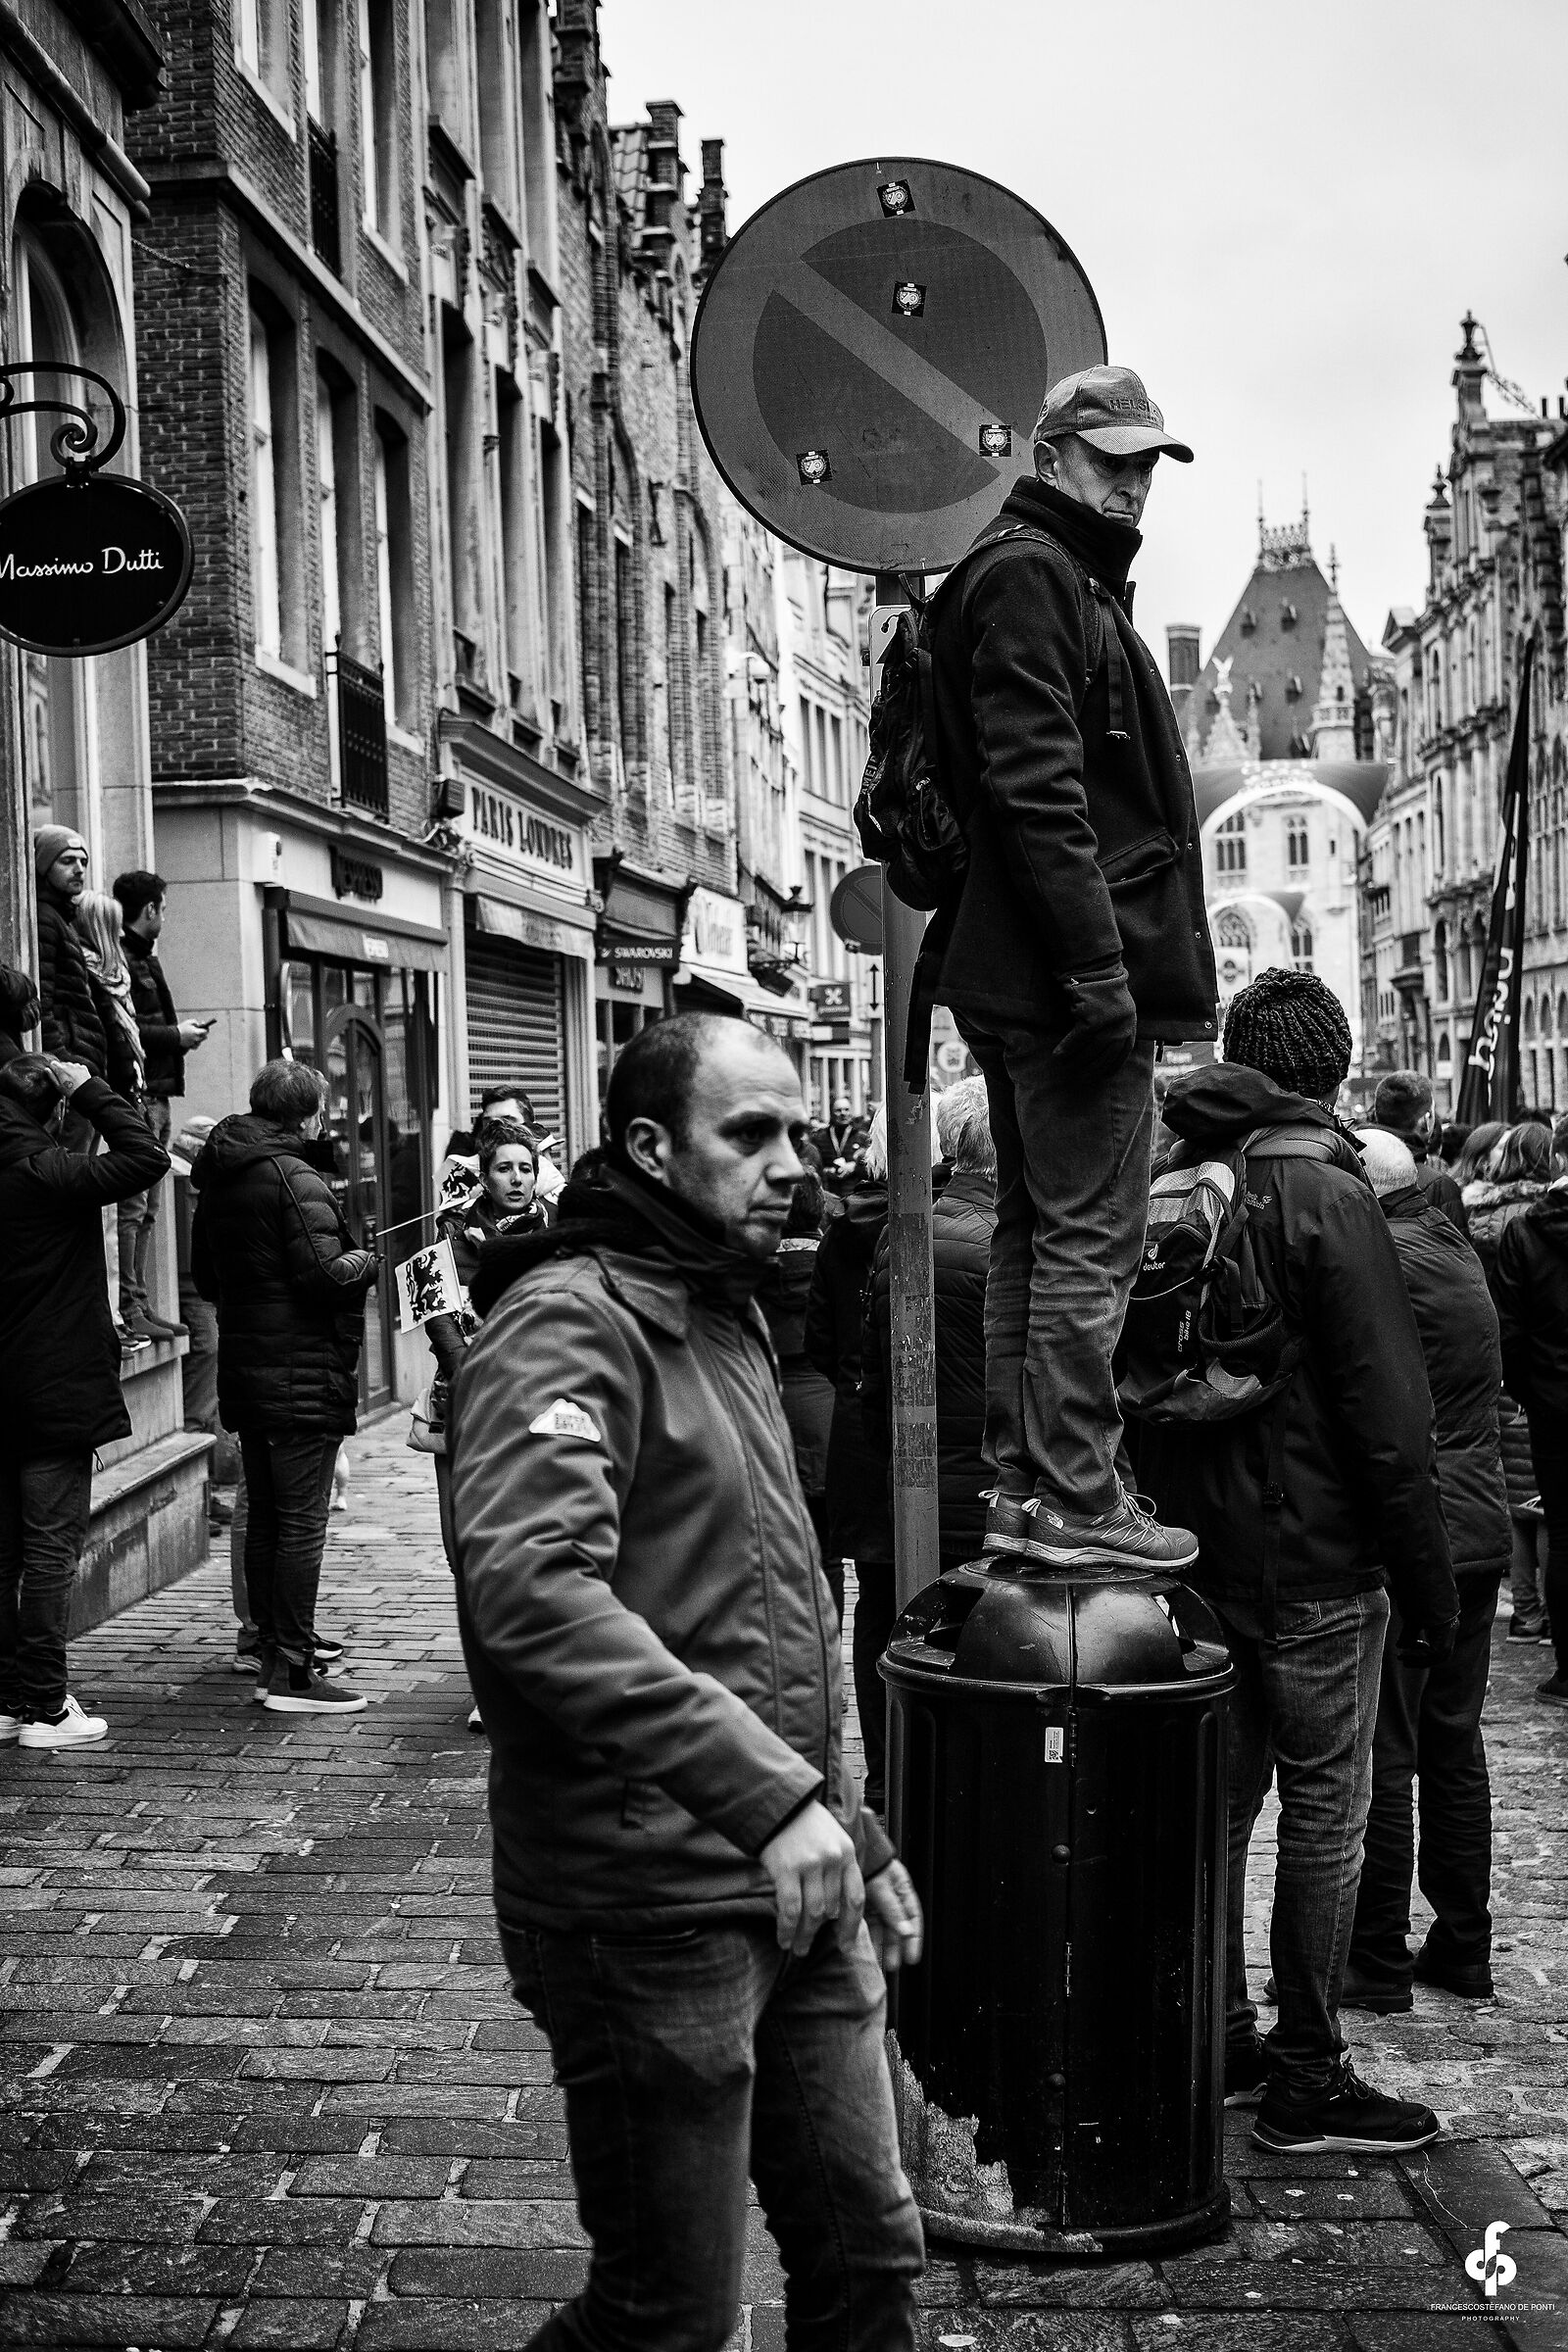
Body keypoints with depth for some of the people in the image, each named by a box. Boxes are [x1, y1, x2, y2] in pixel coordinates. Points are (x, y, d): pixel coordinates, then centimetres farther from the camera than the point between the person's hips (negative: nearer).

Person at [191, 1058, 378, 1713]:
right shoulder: (296, 1177, -15)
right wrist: (365, 1261, -3)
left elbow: (204, 1275, 21)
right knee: (301, 1522, -5)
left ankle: (273, 1651, 23)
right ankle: (292, 1671, -3)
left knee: (265, 1517, 15)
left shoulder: (218, 1179, 12)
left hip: (244, 1375, 9)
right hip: (304, 1376, -9)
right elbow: (324, 1271, -22)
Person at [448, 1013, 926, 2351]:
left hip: (795, 1891, 9)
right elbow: (533, 1594, -31)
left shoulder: (728, 1318, 17)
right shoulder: (569, 1322, -14)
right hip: (653, 1910, -9)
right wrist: (769, 1794, -33)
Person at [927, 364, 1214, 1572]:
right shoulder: (1028, 574, -8)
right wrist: (1101, 970, -23)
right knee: (1090, 1237, -8)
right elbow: (1039, 792, -19)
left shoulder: (1067, 579, 25)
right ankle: (1077, 1503, -4)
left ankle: (1023, 1489, 18)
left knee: (1038, 1233, 11)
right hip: (1073, 969, -11)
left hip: (1023, 976, 11)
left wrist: (1112, 967, 21)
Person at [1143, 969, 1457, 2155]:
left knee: (1221, 1800, 15)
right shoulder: (1327, 1197, -14)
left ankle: (1219, 2045, 25)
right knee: (1326, 1811, 3)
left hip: (1198, 1554, 7)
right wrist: (1430, 1585, -8)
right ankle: (1306, 2079, 10)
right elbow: (1389, 1418, -15)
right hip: (1314, 1562, -7)